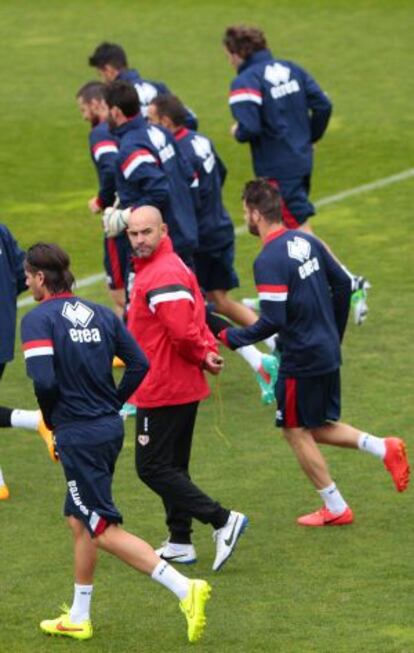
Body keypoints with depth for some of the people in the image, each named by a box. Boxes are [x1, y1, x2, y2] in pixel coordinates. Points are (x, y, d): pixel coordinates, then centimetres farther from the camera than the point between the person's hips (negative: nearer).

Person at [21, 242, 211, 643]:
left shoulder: (38, 319, -12)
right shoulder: (100, 314, 8)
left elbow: (44, 380, -23)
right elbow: (139, 364, 4)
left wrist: (50, 419, -4)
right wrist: (111, 404, 14)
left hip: (77, 436, -8)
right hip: (110, 429, 8)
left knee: (105, 532, -4)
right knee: (78, 520, 21)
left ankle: (185, 589, -16)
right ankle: (78, 619, 28)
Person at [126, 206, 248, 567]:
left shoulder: (161, 275, -21)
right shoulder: (173, 267, 14)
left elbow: (183, 330, -30)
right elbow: (189, 325, 17)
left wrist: (202, 356, -11)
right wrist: (206, 351, -1)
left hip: (162, 390, -10)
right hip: (182, 388, 10)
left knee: (153, 467, -5)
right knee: (172, 467, 17)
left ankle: (223, 520, -10)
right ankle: (179, 544, 23)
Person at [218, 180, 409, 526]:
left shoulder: (269, 261, -21)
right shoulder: (306, 241, 5)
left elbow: (273, 321, -25)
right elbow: (343, 284, 12)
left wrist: (233, 337, -11)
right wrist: (335, 335, 23)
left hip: (301, 360, -8)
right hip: (328, 352, 8)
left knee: (297, 432, 8)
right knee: (317, 429, 21)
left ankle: (336, 508, 13)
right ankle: (384, 448, 6)